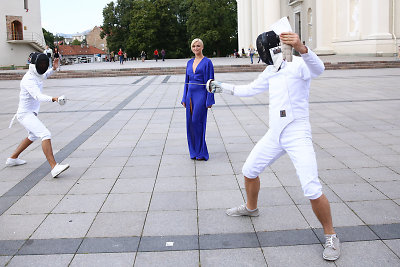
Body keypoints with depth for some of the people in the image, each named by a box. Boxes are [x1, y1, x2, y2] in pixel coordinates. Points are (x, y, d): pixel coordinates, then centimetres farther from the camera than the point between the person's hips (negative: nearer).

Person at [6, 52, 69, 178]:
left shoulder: (35, 74, 3)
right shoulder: (28, 79, -25)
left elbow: (43, 76, 28)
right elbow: (38, 96, -41)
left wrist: (53, 68, 10)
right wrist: (54, 99, -58)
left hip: (30, 113, 11)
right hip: (26, 115, -11)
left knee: (34, 136, 32)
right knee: (46, 135, -26)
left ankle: (13, 158, 43)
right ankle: (54, 168, -36)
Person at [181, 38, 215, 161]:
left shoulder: (207, 62, -5)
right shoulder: (190, 62, 14)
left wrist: (209, 100, -12)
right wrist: (184, 98, 12)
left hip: (201, 95, -6)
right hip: (190, 95, 6)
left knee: (197, 122, -9)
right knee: (190, 123, 5)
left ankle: (201, 153, 2)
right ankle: (194, 152, 15)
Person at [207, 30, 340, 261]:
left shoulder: (299, 64, -13)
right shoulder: (271, 71, 11)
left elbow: (318, 68, -37)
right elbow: (250, 90, 25)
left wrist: (301, 47, -57)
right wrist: (222, 87, 26)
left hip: (298, 136, -8)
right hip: (275, 135, 8)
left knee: (312, 190, -17)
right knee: (249, 171, 18)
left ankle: (331, 236, 4)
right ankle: (251, 208, 45)